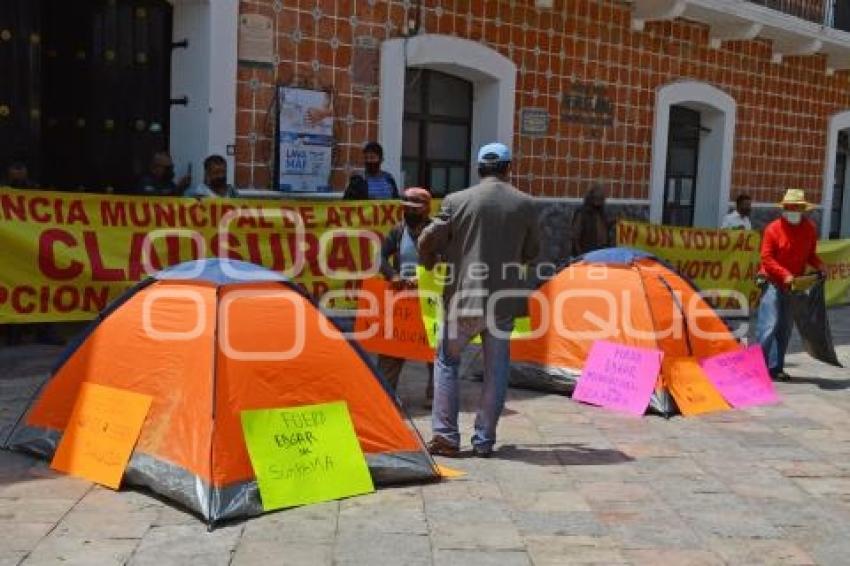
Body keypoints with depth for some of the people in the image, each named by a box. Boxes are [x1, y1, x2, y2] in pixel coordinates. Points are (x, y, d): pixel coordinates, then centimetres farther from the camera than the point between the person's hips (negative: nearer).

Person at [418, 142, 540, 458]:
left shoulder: (457, 201, -5)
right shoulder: (525, 204, 2)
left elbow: (427, 241, -3)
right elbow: (531, 253, 11)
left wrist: (431, 266, 17)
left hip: (463, 298, -1)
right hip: (504, 300, 2)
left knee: (447, 363, 14)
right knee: (496, 370, 12)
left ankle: (445, 437, 12)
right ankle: (484, 441, 15)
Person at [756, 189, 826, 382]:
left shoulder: (810, 229, 4)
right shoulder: (773, 228, -10)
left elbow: (809, 254, 15)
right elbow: (767, 258, -11)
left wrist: (819, 265, -5)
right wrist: (785, 274, -21)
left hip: (794, 285, 5)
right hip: (773, 283, -5)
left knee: (785, 329, 9)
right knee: (769, 325, -12)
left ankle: (776, 368, 17)